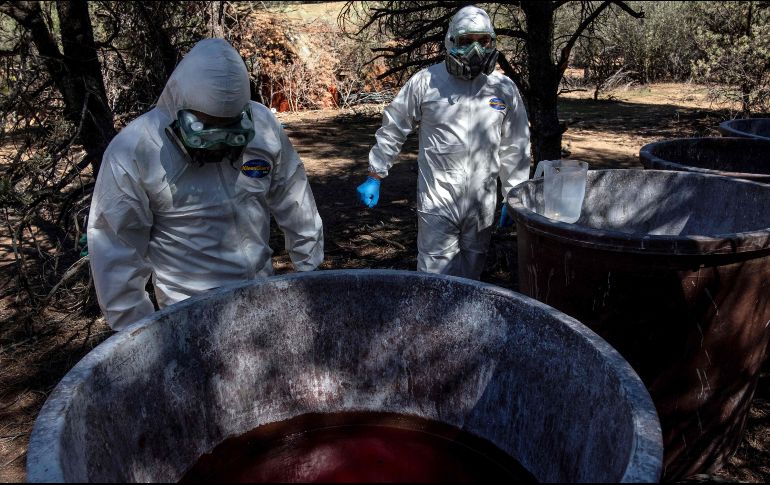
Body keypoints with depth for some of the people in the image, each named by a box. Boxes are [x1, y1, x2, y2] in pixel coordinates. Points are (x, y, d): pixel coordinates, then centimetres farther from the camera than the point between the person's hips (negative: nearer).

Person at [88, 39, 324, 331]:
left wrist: (309, 267, 9)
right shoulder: (132, 154, -20)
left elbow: (295, 204, 1)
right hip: (189, 309, -3)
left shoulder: (263, 126, -11)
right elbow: (117, 251, -13)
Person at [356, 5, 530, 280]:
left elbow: (514, 149, 10)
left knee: (470, 277, 15)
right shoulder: (426, 82, -3)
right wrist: (374, 177, 4)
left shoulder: (504, 89, 4)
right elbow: (392, 129, 5)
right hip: (437, 202, -2)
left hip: (482, 205, 3)